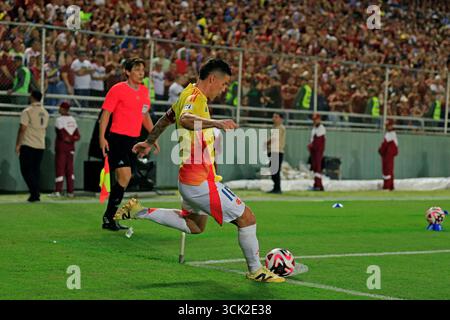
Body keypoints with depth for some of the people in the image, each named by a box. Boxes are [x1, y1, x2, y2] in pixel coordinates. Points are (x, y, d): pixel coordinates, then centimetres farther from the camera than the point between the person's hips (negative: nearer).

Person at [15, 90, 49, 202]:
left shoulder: (27, 111, -11)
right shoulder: (45, 113, 10)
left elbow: (22, 129, -13)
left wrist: (18, 144, -9)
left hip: (28, 145, -6)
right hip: (41, 146, 6)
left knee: (26, 170, 0)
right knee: (36, 170, 12)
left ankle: (35, 193, -12)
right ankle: (36, 194, 9)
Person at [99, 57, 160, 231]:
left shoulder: (144, 91, 13)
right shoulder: (117, 89, -8)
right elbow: (105, 113, -9)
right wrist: (102, 137, -16)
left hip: (133, 139, 7)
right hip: (117, 138, -7)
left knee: (123, 179, 9)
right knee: (125, 176, -16)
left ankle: (110, 217, 18)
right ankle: (108, 218, -5)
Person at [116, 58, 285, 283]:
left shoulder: (189, 93, 13)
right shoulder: (196, 98, -18)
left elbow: (166, 118, 28)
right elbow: (185, 119, -41)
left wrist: (149, 142, 41)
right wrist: (215, 123, -54)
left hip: (189, 178, 11)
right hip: (201, 181, -11)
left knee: (194, 226, 29)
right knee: (246, 218, -3)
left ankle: (139, 212, 22)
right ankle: (256, 270, 11)